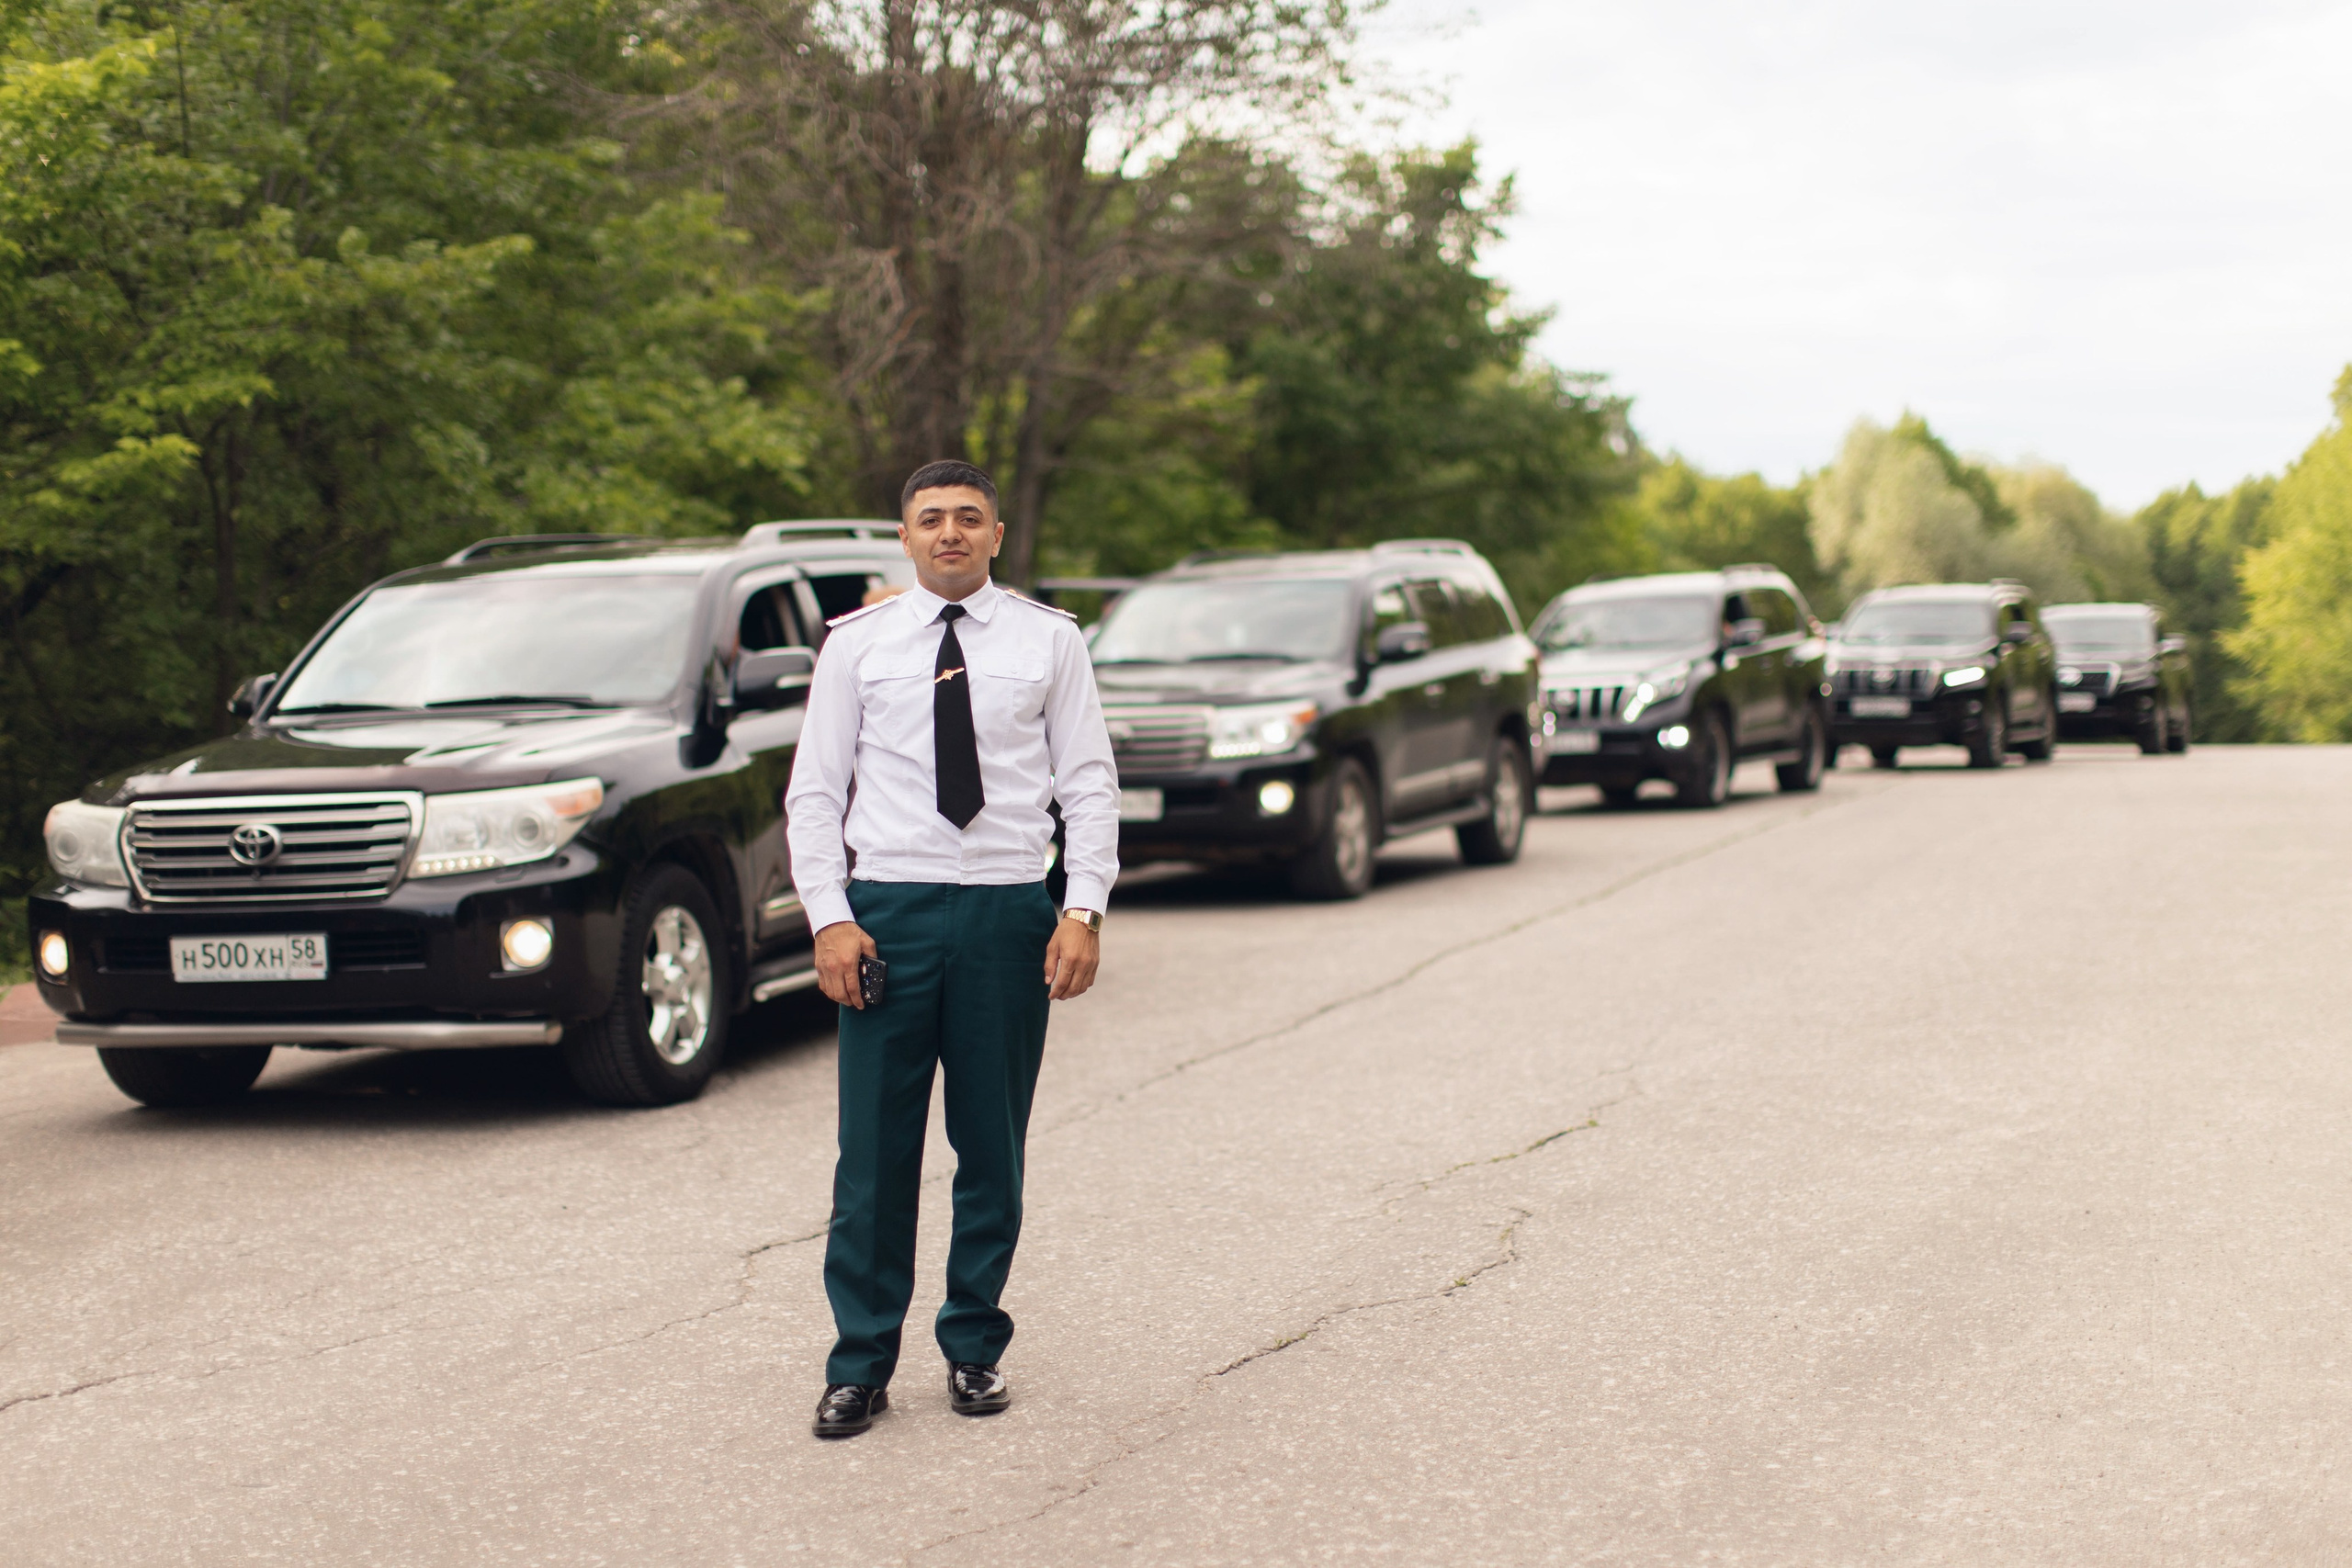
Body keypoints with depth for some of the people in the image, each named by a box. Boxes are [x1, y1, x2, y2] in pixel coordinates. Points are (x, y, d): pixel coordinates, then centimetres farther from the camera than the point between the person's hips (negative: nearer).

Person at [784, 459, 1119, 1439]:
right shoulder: (856, 644, 7)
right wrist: (828, 916, -6)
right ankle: (860, 1365, 9)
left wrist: (1083, 911, -6)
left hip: (1009, 914, 1)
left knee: (994, 1146, 7)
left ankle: (975, 1348, 20)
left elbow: (1089, 784, 5)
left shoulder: (1049, 641, 7)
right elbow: (814, 790, 6)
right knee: (875, 1147, -1)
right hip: (888, 909, 0)